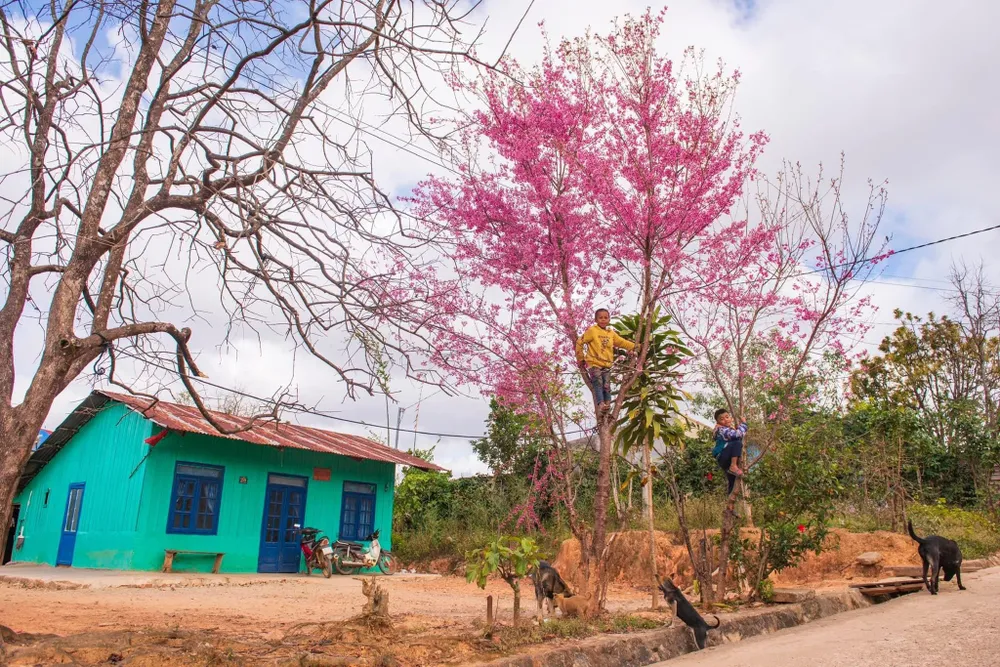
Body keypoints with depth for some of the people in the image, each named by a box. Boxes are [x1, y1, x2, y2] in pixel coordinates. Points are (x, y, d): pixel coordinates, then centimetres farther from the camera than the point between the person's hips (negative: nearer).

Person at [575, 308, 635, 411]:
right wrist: (580, 358, 2)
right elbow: (579, 342, -2)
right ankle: (600, 404, -27)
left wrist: (635, 346, 18)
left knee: (606, 386, -3)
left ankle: (607, 403, -1)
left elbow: (622, 342, 24)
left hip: (607, 365, 5)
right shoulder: (592, 331, -4)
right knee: (598, 383, -20)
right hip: (594, 364, -5)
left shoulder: (612, 333, 13)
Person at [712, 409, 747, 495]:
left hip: (727, 460, 10)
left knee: (732, 481, 14)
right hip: (722, 458, -10)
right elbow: (738, 434, -26)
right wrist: (743, 423, -13)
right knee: (737, 443, -28)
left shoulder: (730, 429, 18)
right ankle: (733, 466, -30)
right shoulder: (722, 430, -15)